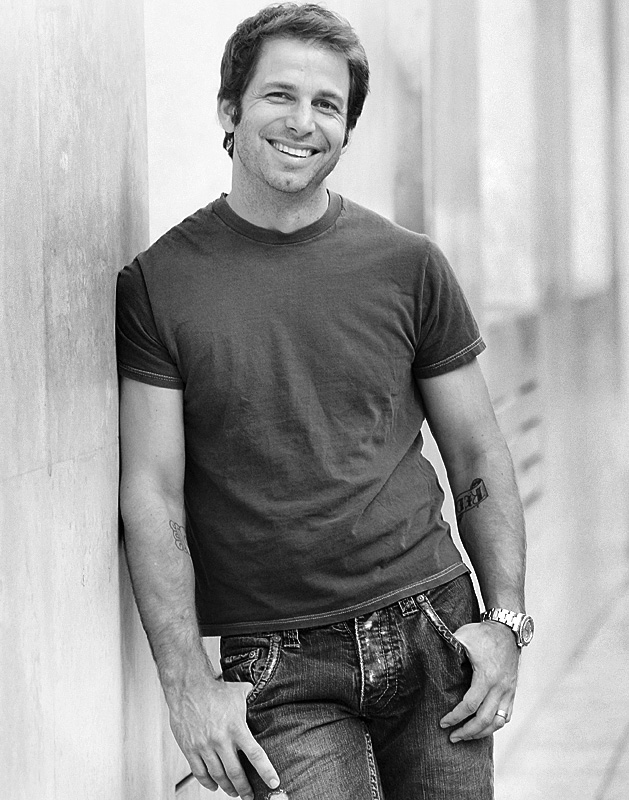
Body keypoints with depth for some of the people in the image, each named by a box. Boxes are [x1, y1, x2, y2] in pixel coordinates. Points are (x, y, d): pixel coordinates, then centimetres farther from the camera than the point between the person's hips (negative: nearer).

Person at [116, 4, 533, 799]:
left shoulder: (407, 265, 5)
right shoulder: (157, 284, -1)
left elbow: (477, 455, 10)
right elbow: (151, 495, -4)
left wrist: (506, 618, 0)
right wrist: (187, 683, -10)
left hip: (433, 633, 3)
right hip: (279, 667, -2)